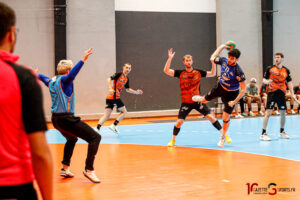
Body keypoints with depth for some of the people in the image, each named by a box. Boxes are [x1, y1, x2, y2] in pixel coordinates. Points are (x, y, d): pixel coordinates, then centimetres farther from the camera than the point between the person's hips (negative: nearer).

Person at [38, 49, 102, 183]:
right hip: (66, 119, -10)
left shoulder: (51, 81, 13)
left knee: (72, 139, 35)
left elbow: (42, 77, 36)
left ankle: (65, 168, 31)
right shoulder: (64, 80, -10)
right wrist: (83, 60, -44)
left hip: (55, 119, 10)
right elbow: (72, 74, -34)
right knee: (95, 137, -9)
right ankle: (89, 169, -18)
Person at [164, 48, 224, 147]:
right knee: (179, 121, -7)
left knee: (210, 117, -6)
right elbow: (166, 71, -11)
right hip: (185, 103, 0)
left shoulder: (198, 72, 1)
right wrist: (170, 58, -20)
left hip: (197, 101, 1)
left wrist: (213, 62, -8)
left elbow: (212, 73, 8)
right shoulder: (180, 73, -3)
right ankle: (173, 140, 15)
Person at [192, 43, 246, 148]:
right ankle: (200, 98, 61)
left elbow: (243, 89, -27)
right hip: (220, 87, 5)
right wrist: (221, 46, 4)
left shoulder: (238, 72, -32)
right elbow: (212, 58, 8)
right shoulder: (223, 61, -16)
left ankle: (223, 138, 21)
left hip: (231, 93, -5)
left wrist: (235, 101, -27)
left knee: (226, 117, -1)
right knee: (204, 100, 20)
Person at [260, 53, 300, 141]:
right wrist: (267, 81, -21)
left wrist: (292, 94, 4)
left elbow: (289, 83, 11)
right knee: (268, 112, -12)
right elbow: (264, 80, 3)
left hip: (281, 93, 4)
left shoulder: (286, 71, 8)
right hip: (272, 92, -3)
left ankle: (282, 131, 28)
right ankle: (263, 133, -9)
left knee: (283, 113, 9)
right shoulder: (270, 69, 0)